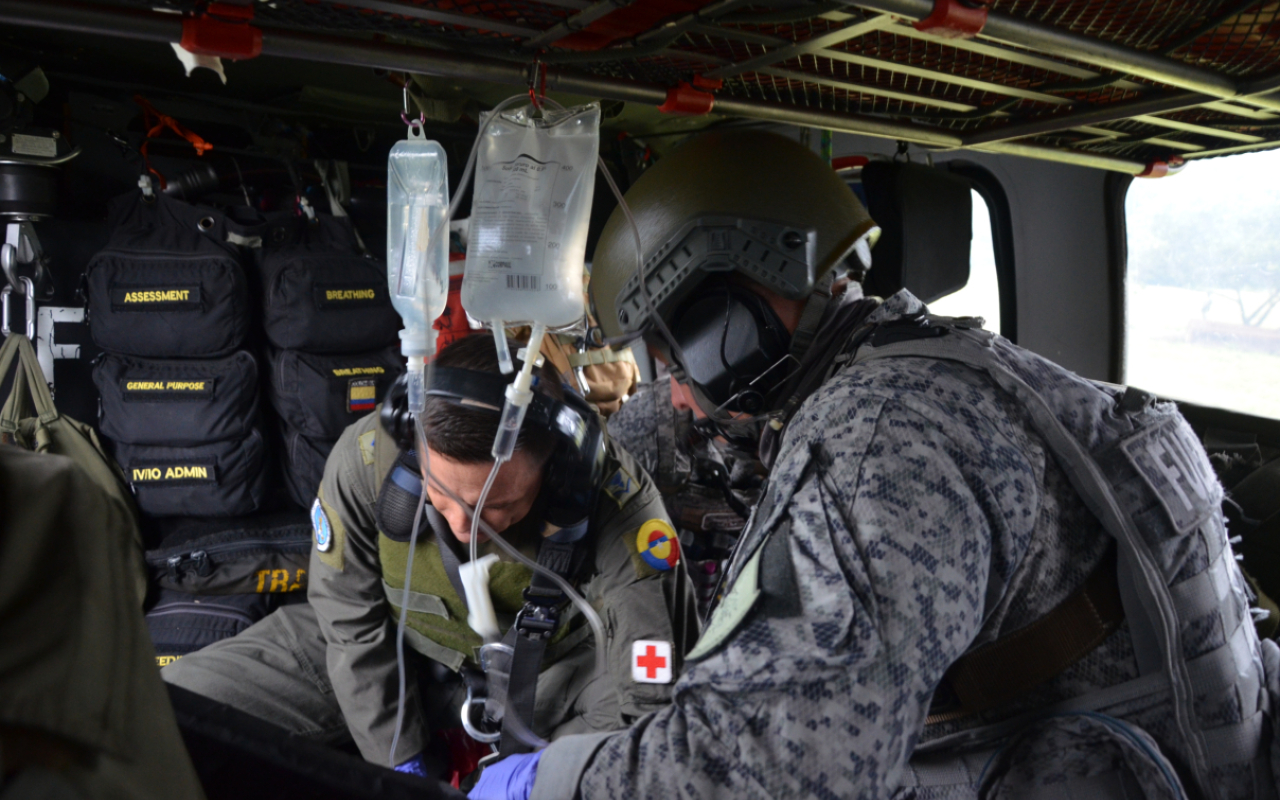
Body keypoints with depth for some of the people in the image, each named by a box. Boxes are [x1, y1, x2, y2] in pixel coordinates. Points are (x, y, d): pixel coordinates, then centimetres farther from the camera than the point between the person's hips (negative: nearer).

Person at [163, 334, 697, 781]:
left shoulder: (617, 505, -34)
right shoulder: (366, 457, -27)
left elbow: (653, 700, -28)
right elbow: (353, 627, -12)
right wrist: (404, 766, -11)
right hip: (402, 644, 1)